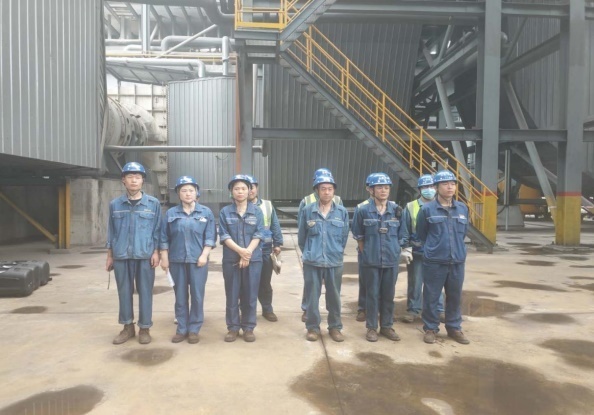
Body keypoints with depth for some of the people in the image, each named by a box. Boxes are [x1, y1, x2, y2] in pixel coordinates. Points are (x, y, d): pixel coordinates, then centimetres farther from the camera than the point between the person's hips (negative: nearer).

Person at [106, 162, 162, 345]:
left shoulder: (153, 203, 1)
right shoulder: (115, 204, 6)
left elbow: (157, 230, 3)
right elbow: (111, 231, 10)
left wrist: (156, 252, -4)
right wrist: (109, 256, 9)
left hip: (145, 255, -2)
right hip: (121, 256, 2)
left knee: (145, 292, 4)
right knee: (124, 291, 9)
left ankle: (144, 328, 16)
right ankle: (127, 327, 24)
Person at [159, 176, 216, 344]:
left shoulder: (206, 212, 3)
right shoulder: (171, 213, 4)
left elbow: (210, 237, 0)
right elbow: (164, 238, 6)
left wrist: (204, 255, -10)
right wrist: (164, 258, 1)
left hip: (197, 260, -1)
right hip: (177, 260, 1)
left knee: (197, 296, 2)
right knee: (180, 296, 8)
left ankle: (194, 330, 14)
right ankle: (181, 329, 19)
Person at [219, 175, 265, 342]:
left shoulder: (256, 211, 4)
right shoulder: (225, 212, 3)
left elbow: (258, 235, -3)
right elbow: (224, 236, -4)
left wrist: (248, 253, -16)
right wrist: (240, 250, -18)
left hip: (253, 259, 0)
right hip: (231, 260, 0)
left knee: (250, 295, 6)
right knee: (232, 295, 6)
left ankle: (248, 327, 18)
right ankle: (233, 327, 19)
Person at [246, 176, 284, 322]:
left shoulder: (267, 205, 5)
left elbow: (275, 225, 7)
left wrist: (277, 243, 2)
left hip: (265, 250, 2)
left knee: (265, 282, 14)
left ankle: (267, 310, 28)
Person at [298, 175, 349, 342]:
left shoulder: (342, 212, -1)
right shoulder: (307, 211, -4)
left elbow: (344, 237, 9)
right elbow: (301, 236, 6)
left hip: (335, 261, 1)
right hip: (312, 261, -1)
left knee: (334, 296, 10)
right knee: (312, 296, 7)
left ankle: (335, 327, 25)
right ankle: (312, 327, 21)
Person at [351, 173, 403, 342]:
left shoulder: (396, 209, 0)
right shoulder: (362, 209, -8)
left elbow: (399, 235, 11)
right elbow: (358, 236, 1)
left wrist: (393, 250, 10)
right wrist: (367, 254, 4)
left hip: (392, 260, 3)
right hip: (371, 261, -3)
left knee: (388, 295, 12)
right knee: (372, 295, 6)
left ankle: (387, 326, 26)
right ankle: (371, 327, 19)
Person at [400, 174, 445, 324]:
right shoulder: (410, 207, -2)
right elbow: (404, 231, 0)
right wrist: (405, 248, -6)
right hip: (416, 253, -1)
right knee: (415, 283, 8)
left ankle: (439, 310, 22)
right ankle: (413, 310, 20)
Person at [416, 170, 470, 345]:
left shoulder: (463, 209, 4)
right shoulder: (427, 209, -8)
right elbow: (421, 234, 5)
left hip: (457, 261, 4)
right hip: (434, 261, -4)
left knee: (455, 296, 14)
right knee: (431, 297, 5)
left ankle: (454, 328, 30)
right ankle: (430, 328, 21)